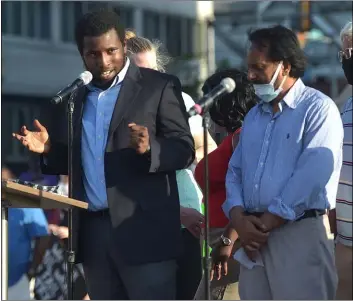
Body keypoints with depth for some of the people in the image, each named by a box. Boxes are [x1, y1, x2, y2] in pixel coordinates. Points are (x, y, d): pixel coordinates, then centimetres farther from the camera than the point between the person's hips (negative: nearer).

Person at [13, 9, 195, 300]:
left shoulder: (160, 87, -1)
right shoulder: (73, 97, 15)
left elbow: (185, 150, -5)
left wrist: (149, 148, -25)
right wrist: (49, 150, -1)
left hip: (142, 229, -5)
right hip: (91, 230, 5)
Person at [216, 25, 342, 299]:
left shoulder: (318, 109, -3)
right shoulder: (253, 116, 20)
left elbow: (313, 175, -14)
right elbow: (235, 171, 15)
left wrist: (266, 223, -12)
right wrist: (239, 219, -4)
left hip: (300, 234, -6)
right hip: (254, 238, 7)